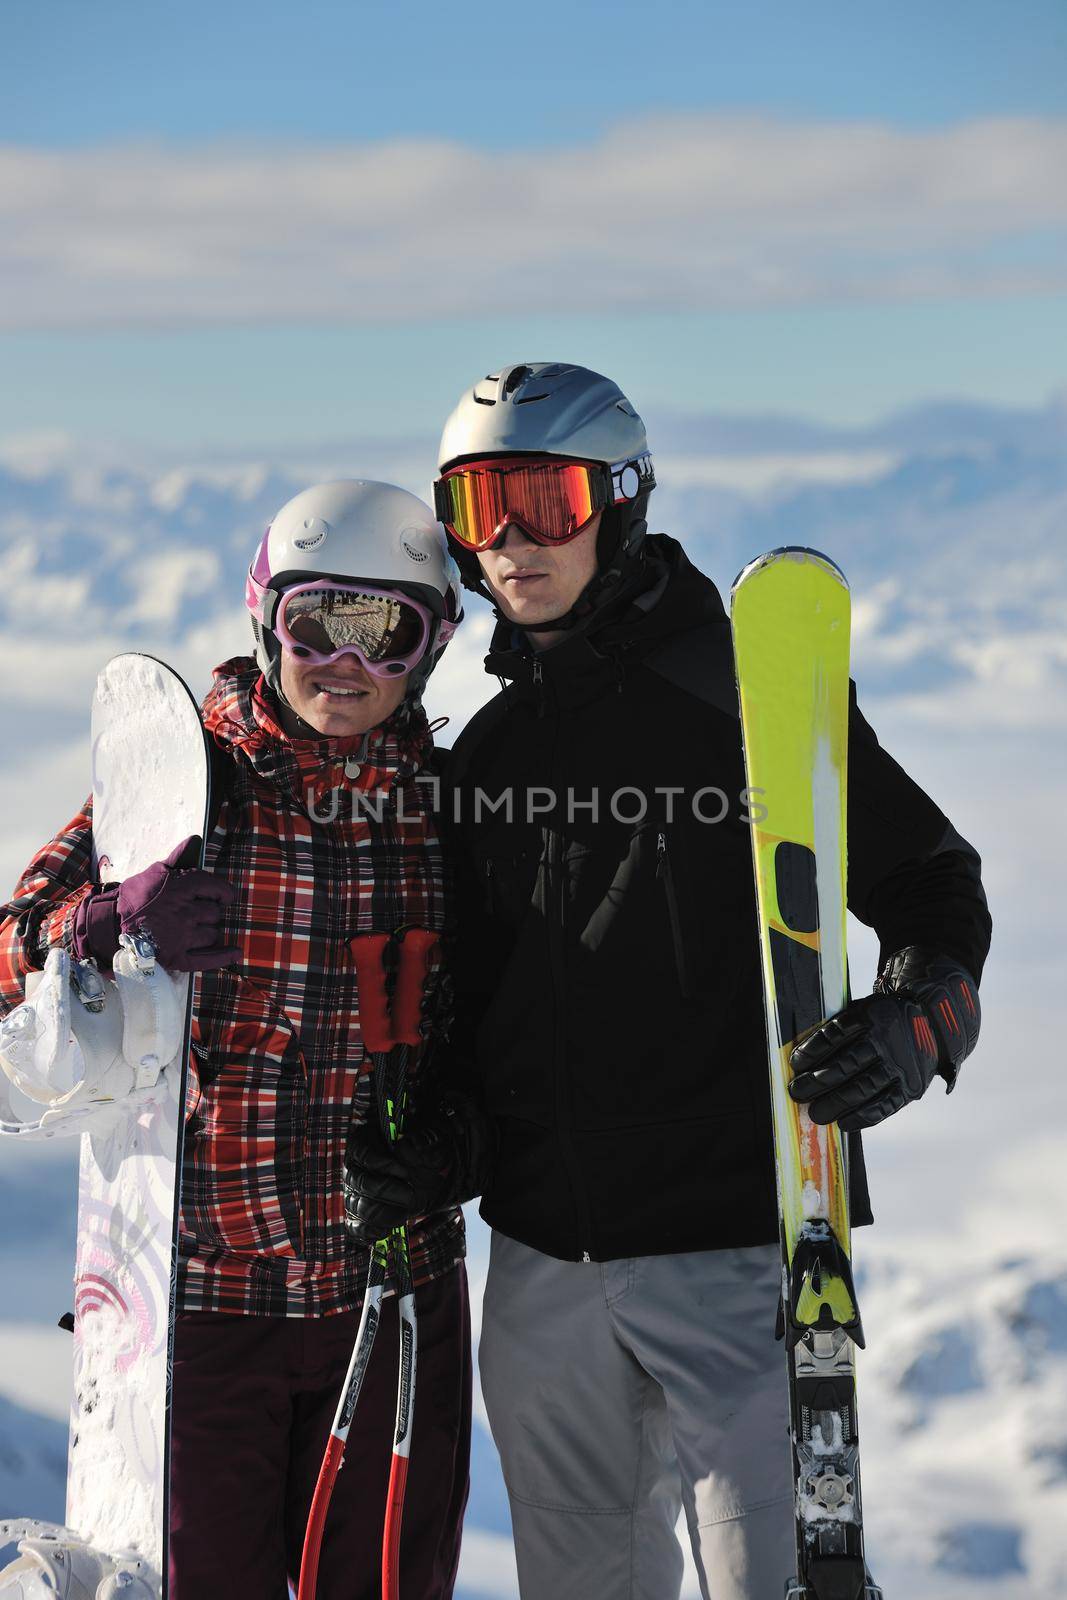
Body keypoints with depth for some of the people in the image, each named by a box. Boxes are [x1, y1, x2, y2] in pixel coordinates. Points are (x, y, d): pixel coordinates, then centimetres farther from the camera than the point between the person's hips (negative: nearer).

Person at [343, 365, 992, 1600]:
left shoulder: (747, 694, -6)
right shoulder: (491, 744, 11)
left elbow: (933, 884, -2)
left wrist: (914, 1023, -21)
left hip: (732, 1237, -6)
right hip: (542, 1259, 6)